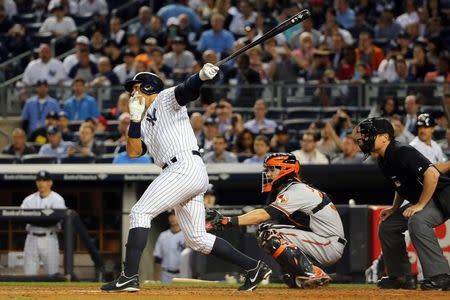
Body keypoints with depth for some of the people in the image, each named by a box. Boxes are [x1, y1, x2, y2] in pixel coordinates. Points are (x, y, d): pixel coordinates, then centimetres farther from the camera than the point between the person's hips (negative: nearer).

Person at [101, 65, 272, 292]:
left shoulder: (166, 99, 8)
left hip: (185, 166, -9)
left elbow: (188, 89, -12)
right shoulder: (144, 123, 29)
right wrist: (135, 118, 8)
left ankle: (129, 277, -17)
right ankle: (253, 268, 11)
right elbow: (133, 152, 16)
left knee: (140, 213, -12)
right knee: (196, 239, 9)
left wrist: (203, 76, -33)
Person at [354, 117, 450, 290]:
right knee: (387, 226, 10)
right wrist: (395, 208, 8)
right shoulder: (383, 162, 6)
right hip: (420, 201, 11)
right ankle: (400, 277, 17)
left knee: (417, 221, -35)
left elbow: (432, 174, -33)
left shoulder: (403, 153, -24)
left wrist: (420, 205, -27)